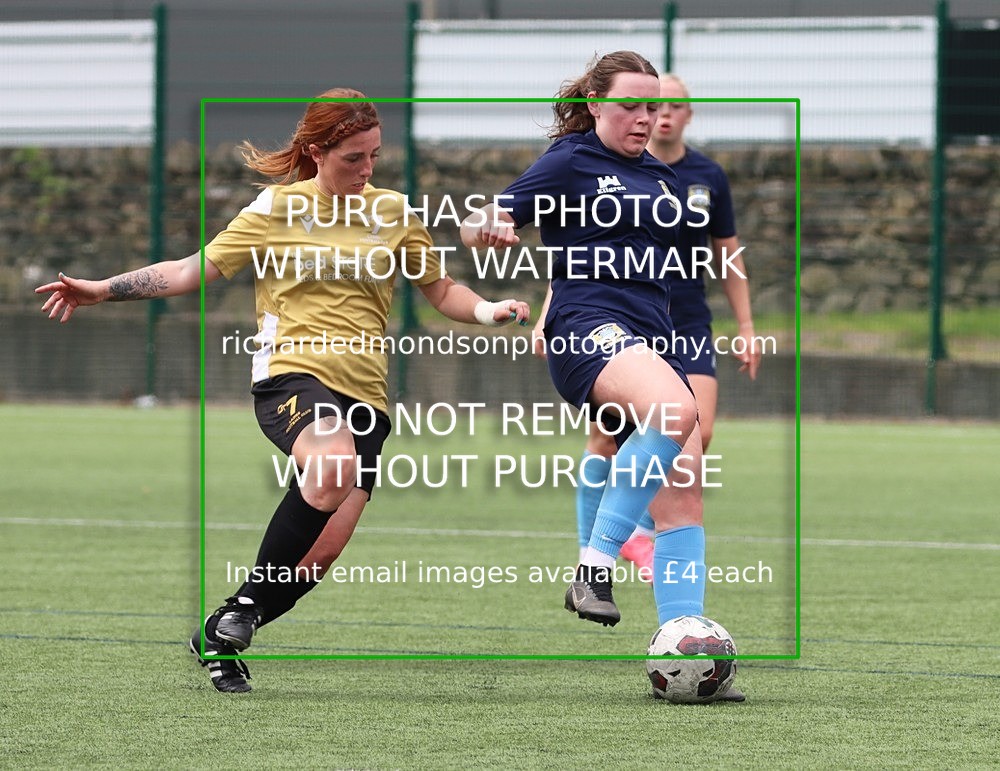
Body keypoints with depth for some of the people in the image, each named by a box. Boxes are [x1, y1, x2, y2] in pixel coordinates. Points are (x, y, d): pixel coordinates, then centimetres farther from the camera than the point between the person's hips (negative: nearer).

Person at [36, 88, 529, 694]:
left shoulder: (392, 211, 13)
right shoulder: (278, 208, 6)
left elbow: (442, 289, 21)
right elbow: (194, 271, 8)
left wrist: (489, 311, -1)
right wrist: (101, 291, 1)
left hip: (365, 393, 4)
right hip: (292, 373, -4)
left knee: (319, 555, -9)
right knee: (332, 467, -37)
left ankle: (220, 639, 15)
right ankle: (239, 613, -22)